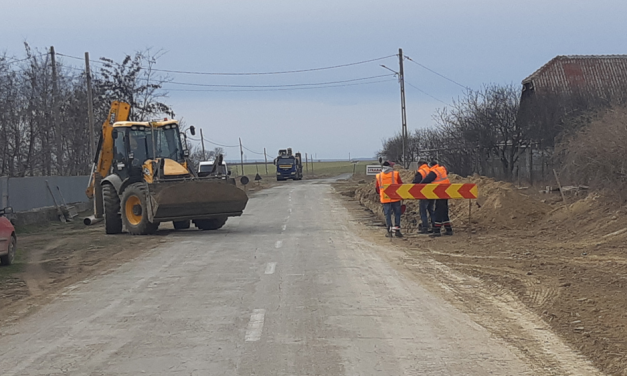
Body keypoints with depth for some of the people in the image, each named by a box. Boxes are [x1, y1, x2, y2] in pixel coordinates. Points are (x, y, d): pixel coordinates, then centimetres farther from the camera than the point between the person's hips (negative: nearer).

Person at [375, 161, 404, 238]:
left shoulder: (378, 176, 5)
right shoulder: (395, 174, -1)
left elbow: (377, 188, 12)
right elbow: (401, 185, 4)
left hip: (385, 199, 1)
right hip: (395, 197, -1)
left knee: (388, 214, 7)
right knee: (397, 214, 7)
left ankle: (389, 231, 4)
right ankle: (397, 229, 0)